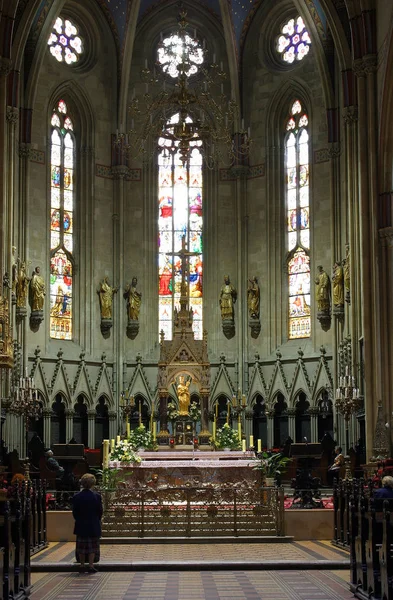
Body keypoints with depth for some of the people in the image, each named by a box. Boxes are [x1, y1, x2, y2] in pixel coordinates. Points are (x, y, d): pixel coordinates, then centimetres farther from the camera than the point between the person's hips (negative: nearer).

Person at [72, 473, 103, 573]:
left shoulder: (76, 497, -7)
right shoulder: (96, 496, -10)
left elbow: (74, 512, -2)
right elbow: (100, 511, -3)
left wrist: (79, 521, 12)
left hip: (81, 526, 1)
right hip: (94, 526, -1)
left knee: (81, 546, 11)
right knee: (92, 546, 5)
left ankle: (82, 565, 14)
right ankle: (91, 566, 0)